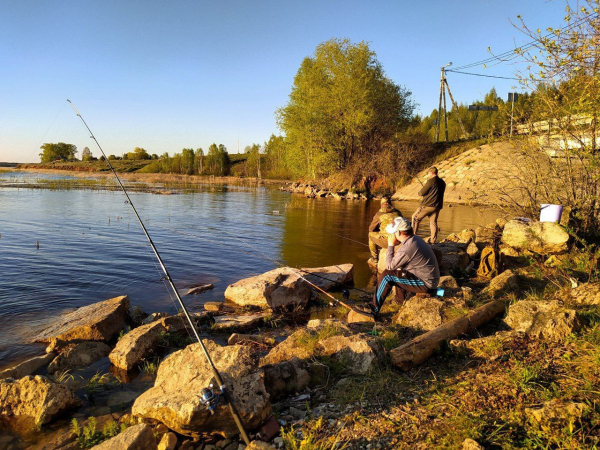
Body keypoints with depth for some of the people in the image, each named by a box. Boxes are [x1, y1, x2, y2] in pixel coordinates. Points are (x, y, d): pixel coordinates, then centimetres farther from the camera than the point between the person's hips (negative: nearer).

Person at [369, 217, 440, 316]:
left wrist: (391, 245, -8)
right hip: (430, 279, 10)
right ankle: (401, 302, 32)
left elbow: (389, 266, -13)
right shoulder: (415, 239, 4)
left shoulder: (406, 249, -27)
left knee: (387, 275, -12)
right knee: (396, 272, 24)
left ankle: (374, 309, -3)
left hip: (425, 284, -10)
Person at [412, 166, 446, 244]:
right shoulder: (442, 182, 10)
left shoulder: (431, 181, -13)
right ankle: (433, 239, 10)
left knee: (415, 218, 6)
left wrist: (420, 192, 11)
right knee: (433, 222, 12)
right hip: (437, 206, 7)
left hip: (428, 205, -7)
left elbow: (422, 193, -12)